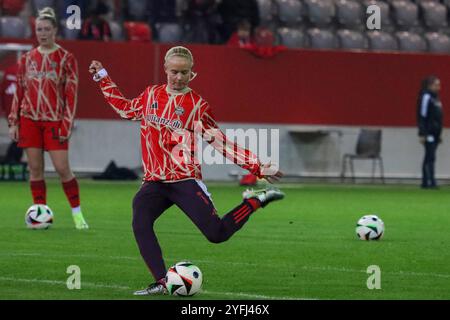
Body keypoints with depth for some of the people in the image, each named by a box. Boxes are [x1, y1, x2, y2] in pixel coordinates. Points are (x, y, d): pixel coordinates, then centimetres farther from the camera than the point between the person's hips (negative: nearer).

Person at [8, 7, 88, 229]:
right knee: (35, 168, 3)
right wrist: (14, 122, 7)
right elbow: (19, 91, 13)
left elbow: (71, 93, -3)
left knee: (62, 168, -7)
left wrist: (66, 125, -9)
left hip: (54, 120, -3)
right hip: (29, 119, 3)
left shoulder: (65, 58, -2)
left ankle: (77, 214, 5)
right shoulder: (27, 59, 9)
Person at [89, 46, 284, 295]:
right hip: (153, 181, 3)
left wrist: (258, 167, -6)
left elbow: (221, 143, 0)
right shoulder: (151, 95, 11)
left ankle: (255, 201, 14)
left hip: (185, 180, -3)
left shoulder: (197, 106, -1)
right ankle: (161, 282, -21)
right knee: (140, 225, -24)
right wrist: (102, 78, 33)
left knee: (217, 234, -11)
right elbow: (125, 108, 31)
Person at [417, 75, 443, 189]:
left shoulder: (435, 98, 17)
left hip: (435, 133, 9)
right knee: (430, 157, -11)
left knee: (429, 158, 9)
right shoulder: (426, 97, -10)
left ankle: (426, 182, 12)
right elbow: (422, 116, -15)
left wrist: (439, 135, 21)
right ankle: (430, 182, -12)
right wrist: (422, 134, -19)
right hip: (429, 133, -9)